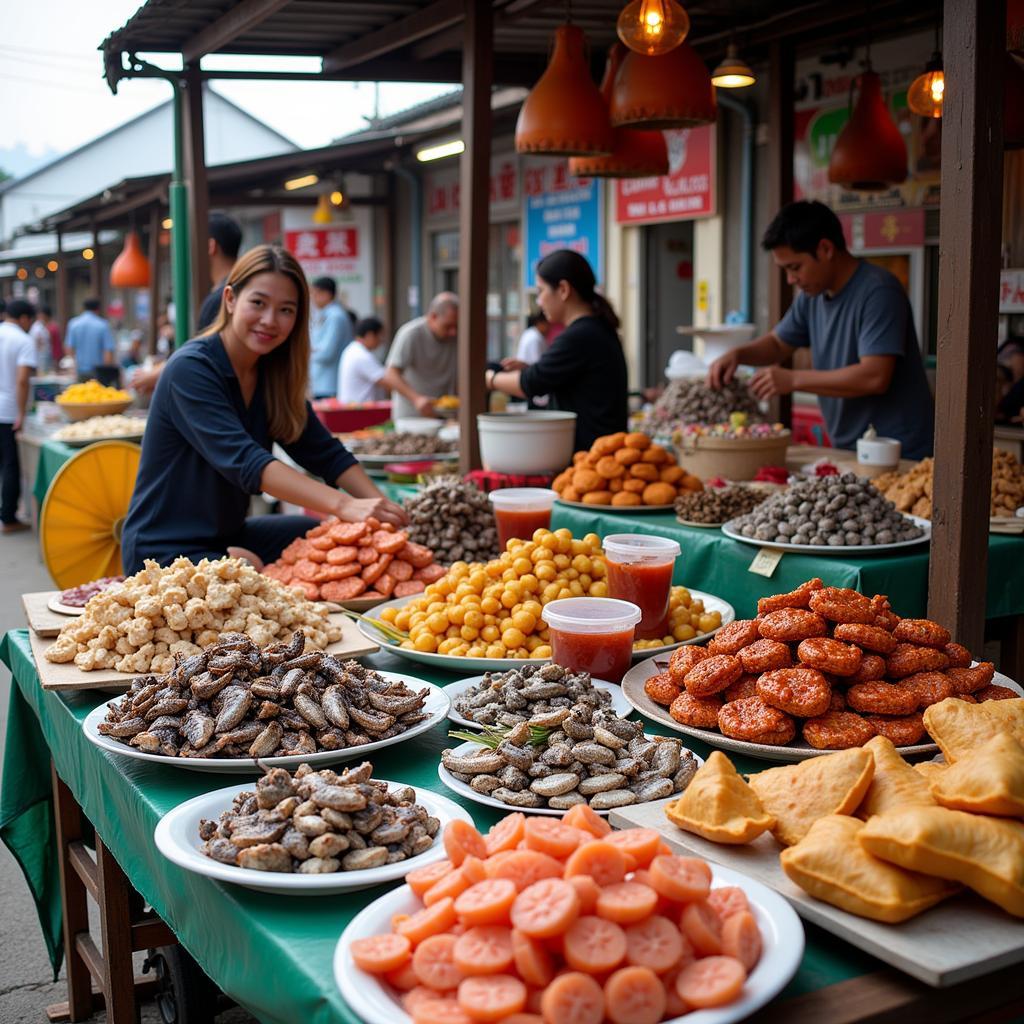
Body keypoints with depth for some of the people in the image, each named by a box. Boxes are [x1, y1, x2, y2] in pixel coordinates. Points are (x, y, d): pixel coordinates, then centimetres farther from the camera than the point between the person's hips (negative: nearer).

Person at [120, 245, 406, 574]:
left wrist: (378, 505, -19)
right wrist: (344, 505, -44)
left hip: (229, 539, 8)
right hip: (164, 551, -8)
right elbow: (244, 461, -33)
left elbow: (326, 453, 0)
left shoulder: (273, 375, 4)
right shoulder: (191, 369, -20)